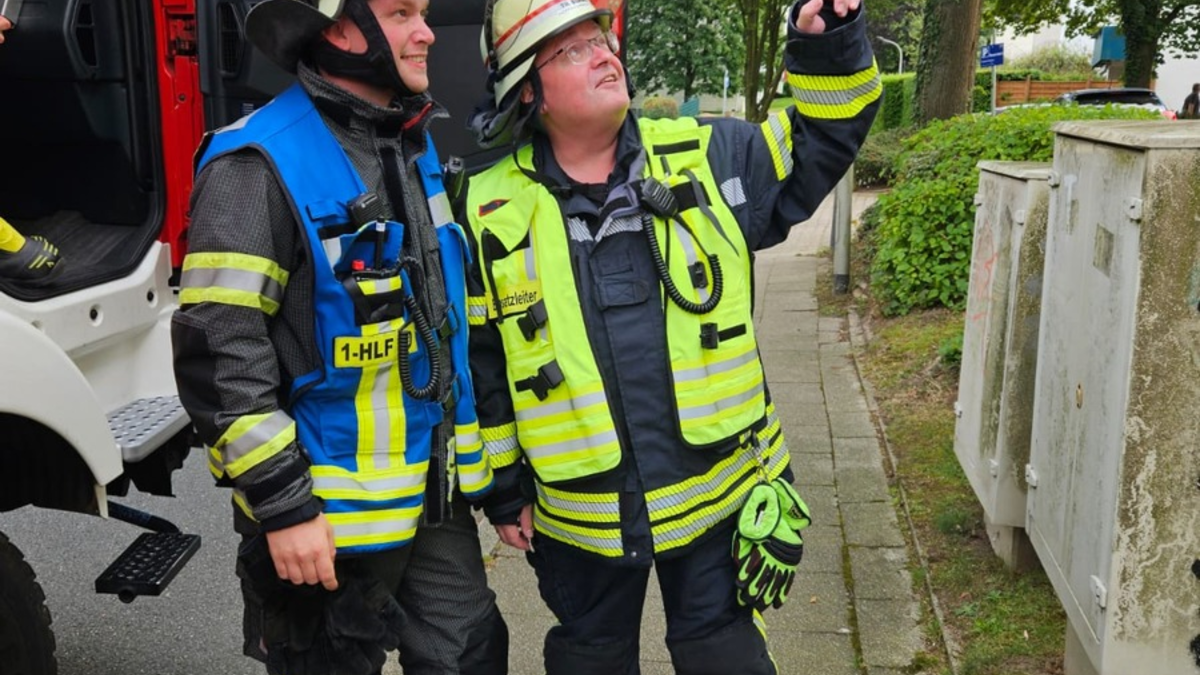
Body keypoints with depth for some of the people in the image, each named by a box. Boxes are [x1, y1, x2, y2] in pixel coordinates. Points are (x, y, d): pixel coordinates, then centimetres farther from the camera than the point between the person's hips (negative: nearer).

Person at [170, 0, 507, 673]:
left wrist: (473, 464, 19)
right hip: (326, 515, -7)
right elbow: (217, 353, -20)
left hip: (437, 498, 7)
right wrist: (283, 506, -19)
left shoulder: (415, 147, 9)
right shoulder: (261, 166, -17)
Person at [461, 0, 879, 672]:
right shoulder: (491, 212, -6)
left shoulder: (705, 156, -4)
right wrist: (504, 489, 3)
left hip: (717, 491, 0)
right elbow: (479, 363, 0)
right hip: (578, 513, 0)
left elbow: (819, 143, 4)